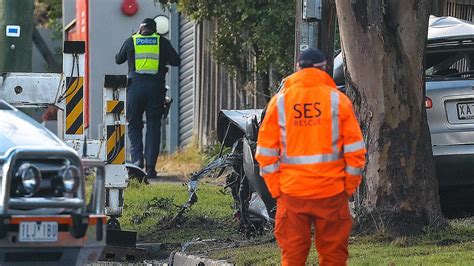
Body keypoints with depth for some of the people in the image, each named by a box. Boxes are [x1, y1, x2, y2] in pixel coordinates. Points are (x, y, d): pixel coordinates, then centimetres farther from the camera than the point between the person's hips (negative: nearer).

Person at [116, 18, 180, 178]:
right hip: (156, 87, 0)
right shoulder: (162, 42, 6)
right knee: (153, 126, 6)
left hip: (135, 86, 0)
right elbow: (176, 61, 5)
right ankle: (150, 167, 0)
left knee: (134, 125, 11)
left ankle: (137, 159, -7)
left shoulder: (131, 41, 7)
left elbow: (118, 60, 20)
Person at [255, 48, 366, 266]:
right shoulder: (338, 100, -1)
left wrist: (276, 190, 7)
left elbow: (265, 152, 2)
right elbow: (355, 149, -2)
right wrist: (349, 187, 6)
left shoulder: (280, 101, 3)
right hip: (332, 191, -1)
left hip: (292, 191, 1)